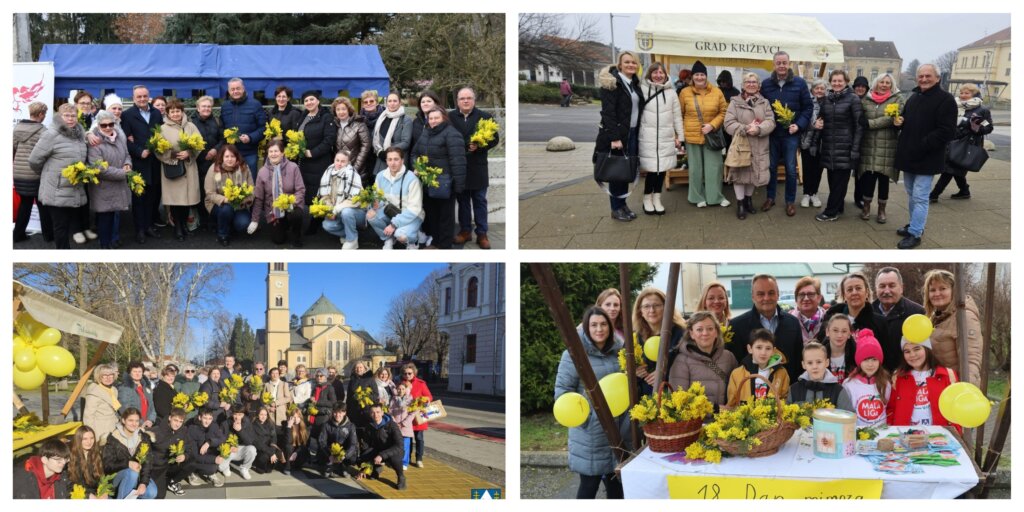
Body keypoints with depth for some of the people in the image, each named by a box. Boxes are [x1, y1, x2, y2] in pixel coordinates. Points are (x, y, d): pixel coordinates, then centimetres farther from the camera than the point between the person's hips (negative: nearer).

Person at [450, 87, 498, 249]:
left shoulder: (485, 117, -1)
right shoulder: (450, 117, 2)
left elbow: (494, 139, -2)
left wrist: (479, 146, -18)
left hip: (477, 167, -1)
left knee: (480, 201, 5)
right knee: (462, 200, 11)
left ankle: (482, 234, 11)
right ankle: (465, 231, 22)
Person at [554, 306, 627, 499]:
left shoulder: (617, 351, 9)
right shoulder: (574, 354, -10)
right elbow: (562, 389, -12)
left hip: (618, 427, 6)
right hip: (590, 430, -6)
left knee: (615, 480, 15)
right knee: (590, 482, 0)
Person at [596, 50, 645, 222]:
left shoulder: (635, 83, 12)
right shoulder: (611, 83, -12)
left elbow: (638, 108, 14)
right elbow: (608, 112, -18)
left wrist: (637, 134, 6)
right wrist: (614, 137, -23)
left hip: (632, 134, 7)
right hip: (616, 134, -7)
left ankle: (623, 203, 21)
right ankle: (616, 208, 9)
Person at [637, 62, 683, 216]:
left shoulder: (671, 93, 7)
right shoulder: (642, 90, -3)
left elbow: (677, 117, 10)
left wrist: (679, 136, 8)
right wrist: (635, 135, -4)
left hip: (666, 138, 3)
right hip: (647, 137, -3)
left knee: (662, 168, 6)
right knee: (651, 169, -5)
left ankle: (657, 198, 20)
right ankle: (647, 199, 13)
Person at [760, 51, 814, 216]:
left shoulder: (799, 83, -3)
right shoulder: (766, 84, 2)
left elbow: (808, 107, 0)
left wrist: (799, 125, -12)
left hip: (791, 133, -2)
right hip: (772, 133, 2)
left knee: (791, 169, 3)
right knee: (771, 166, 10)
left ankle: (790, 201, 14)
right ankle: (770, 197, 24)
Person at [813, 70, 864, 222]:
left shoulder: (853, 99, -6)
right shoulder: (826, 99, 10)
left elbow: (859, 125, -8)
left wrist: (855, 149, -14)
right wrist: (817, 123, -2)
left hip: (844, 147, -5)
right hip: (828, 146, 5)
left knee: (840, 180, -1)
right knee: (832, 179, 8)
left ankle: (831, 212, 2)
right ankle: (837, 207, 20)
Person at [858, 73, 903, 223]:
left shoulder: (897, 99, 2)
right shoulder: (866, 99, 8)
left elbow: (891, 119, -12)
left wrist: (869, 124, -16)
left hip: (887, 146, -1)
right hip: (868, 145, 1)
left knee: (883, 178, 4)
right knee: (867, 177, 4)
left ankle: (882, 210, 17)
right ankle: (866, 207, 20)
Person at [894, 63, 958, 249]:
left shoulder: (946, 99, -11)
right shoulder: (914, 98, 14)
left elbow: (947, 132, -19)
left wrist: (922, 146, -24)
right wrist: (900, 122, 4)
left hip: (927, 158, -8)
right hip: (909, 156, 8)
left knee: (920, 197, -7)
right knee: (911, 195, 17)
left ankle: (915, 234, -2)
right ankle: (915, 225, 30)